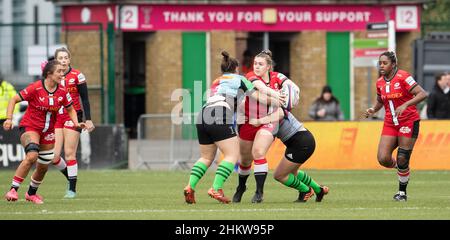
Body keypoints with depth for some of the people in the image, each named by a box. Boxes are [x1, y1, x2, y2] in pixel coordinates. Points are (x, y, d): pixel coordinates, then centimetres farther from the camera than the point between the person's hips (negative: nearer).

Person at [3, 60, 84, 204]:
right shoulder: (35, 88, -17)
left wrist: (76, 123, -6)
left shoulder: (62, 92, -3)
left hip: (48, 131, 6)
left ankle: (31, 193, 37)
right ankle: (13, 190, -26)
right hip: (29, 127, -6)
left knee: (43, 167, 11)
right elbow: (14, 100, -11)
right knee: (32, 156, -31)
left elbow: (70, 109, 12)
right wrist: (9, 119, -22)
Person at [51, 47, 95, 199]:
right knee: (53, 156, -5)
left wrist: (88, 119, -7)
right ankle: (70, 178, 20)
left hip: (73, 116, -4)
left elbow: (85, 99, -1)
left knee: (69, 154, -7)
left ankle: (72, 189, 2)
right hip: (56, 118, 4)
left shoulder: (77, 76, -3)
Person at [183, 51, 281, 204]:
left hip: (203, 117, 7)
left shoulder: (217, 82, 32)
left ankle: (190, 187, -2)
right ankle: (216, 189, -18)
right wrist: (277, 102, 25)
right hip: (219, 118, -7)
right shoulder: (239, 79, 15)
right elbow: (258, 97, 13)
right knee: (232, 155, -4)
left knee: (206, 157, 16)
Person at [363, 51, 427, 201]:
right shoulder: (380, 82, 6)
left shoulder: (403, 77, -13)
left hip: (408, 121, -5)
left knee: (402, 160, -7)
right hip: (390, 124, 5)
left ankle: (402, 192, 13)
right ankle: (399, 167, 23)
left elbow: (422, 94, -19)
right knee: (383, 159, -10)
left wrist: (405, 105, -31)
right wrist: (373, 110, 2)